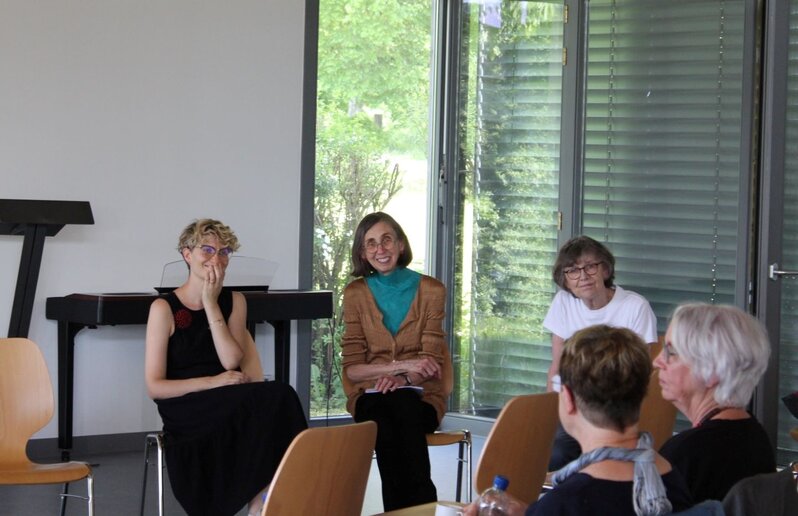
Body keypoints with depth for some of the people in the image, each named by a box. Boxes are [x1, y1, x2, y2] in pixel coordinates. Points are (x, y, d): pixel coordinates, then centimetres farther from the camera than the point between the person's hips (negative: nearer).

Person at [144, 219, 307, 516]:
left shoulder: (234, 301, 12)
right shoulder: (164, 308, -2)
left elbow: (232, 362, -5)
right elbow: (154, 387, -7)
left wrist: (211, 304, -7)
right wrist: (214, 382, -16)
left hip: (228, 406, 4)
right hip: (186, 413, -4)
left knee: (276, 398, -31)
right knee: (276, 399, -29)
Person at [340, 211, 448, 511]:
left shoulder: (430, 290, 8)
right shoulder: (355, 294, 9)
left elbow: (431, 363, 5)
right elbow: (352, 368, 3)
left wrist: (402, 379, -18)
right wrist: (403, 365, -13)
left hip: (419, 395, 0)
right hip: (370, 396, 0)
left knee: (403, 407, -37)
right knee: (383, 422, -36)